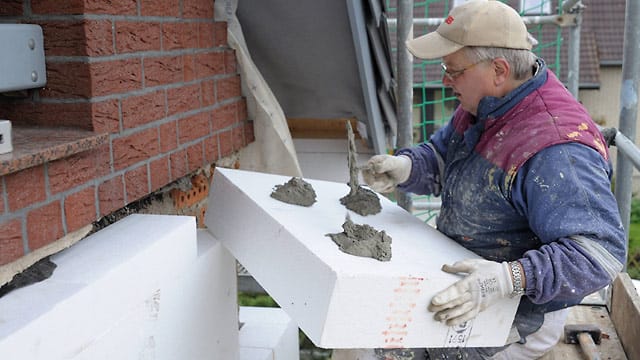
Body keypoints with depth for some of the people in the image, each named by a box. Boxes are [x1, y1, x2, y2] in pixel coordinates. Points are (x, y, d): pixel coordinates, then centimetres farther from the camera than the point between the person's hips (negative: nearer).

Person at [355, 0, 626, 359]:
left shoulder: (554, 151, -32)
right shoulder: (486, 103, -2)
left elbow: (602, 250, -34)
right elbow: (441, 157, 10)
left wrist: (510, 278, -45)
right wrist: (406, 167, -12)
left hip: (518, 315, -8)